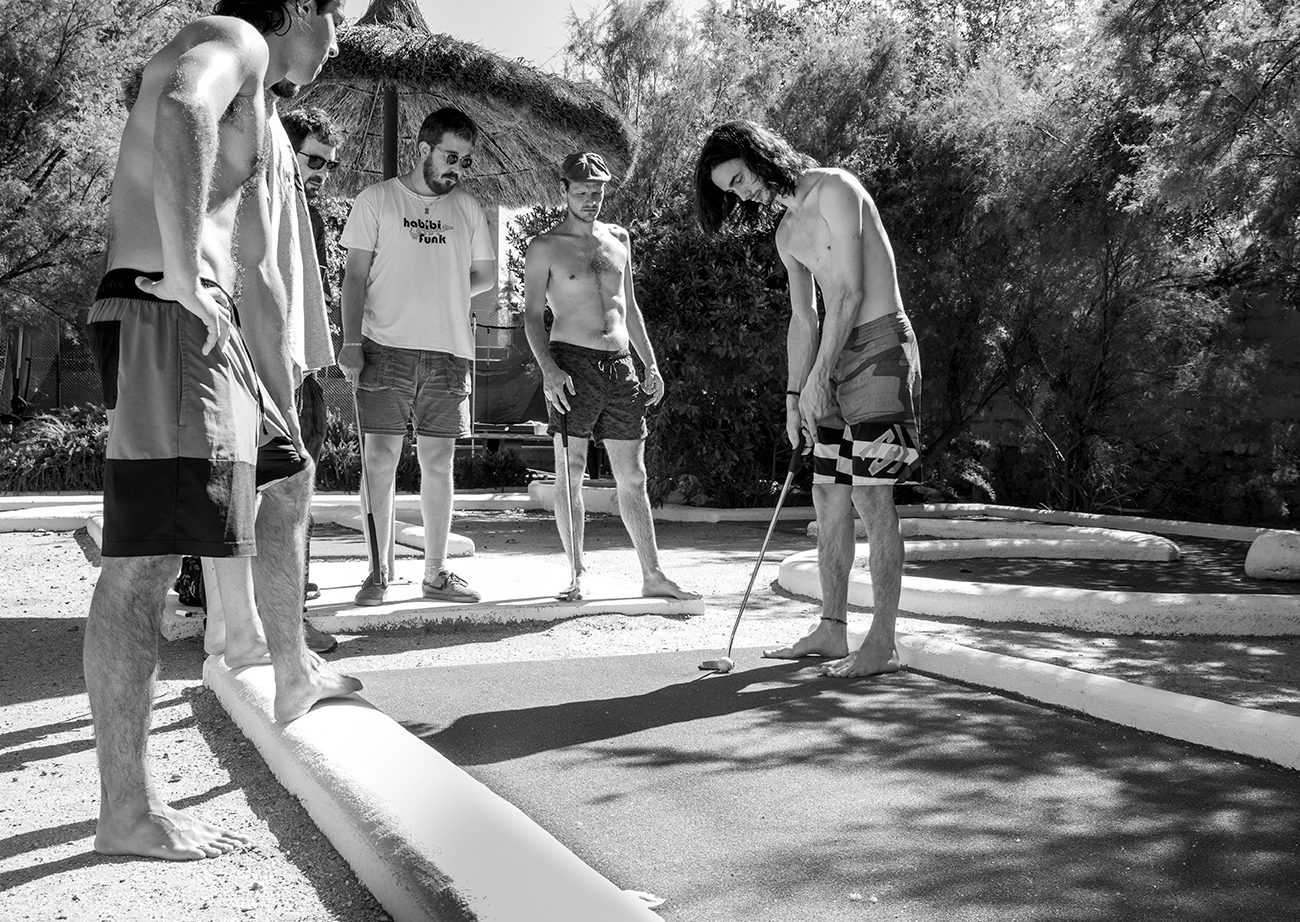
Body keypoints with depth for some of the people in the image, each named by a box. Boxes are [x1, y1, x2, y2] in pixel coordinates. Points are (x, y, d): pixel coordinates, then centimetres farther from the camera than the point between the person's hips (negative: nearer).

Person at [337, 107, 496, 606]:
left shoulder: (468, 209, 13)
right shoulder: (376, 199, 3)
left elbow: (485, 276, 17)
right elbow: (355, 275, -1)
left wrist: (435, 292, 6)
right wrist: (351, 341, -11)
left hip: (448, 352, 3)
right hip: (386, 347, -3)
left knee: (438, 461, 5)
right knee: (380, 457, -4)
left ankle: (436, 572, 12)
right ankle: (378, 572, 4)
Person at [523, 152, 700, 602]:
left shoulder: (618, 239, 17)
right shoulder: (545, 248, 2)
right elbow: (532, 313, -4)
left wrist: (650, 363, 16)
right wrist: (547, 368, -18)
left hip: (620, 364, 5)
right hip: (572, 362, -5)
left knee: (633, 478, 5)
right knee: (570, 475, -2)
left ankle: (653, 575, 9)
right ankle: (576, 574, 6)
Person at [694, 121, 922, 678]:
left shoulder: (836, 190, -10)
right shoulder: (787, 234, 15)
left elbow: (850, 291, -17)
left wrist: (818, 376, -18)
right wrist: (794, 397, 9)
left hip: (880, 347, -9)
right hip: (836, 360, 9)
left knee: (871, 501, -10)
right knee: (829, 499, 8)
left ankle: (882, 644, -5)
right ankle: (832, 629, 16)